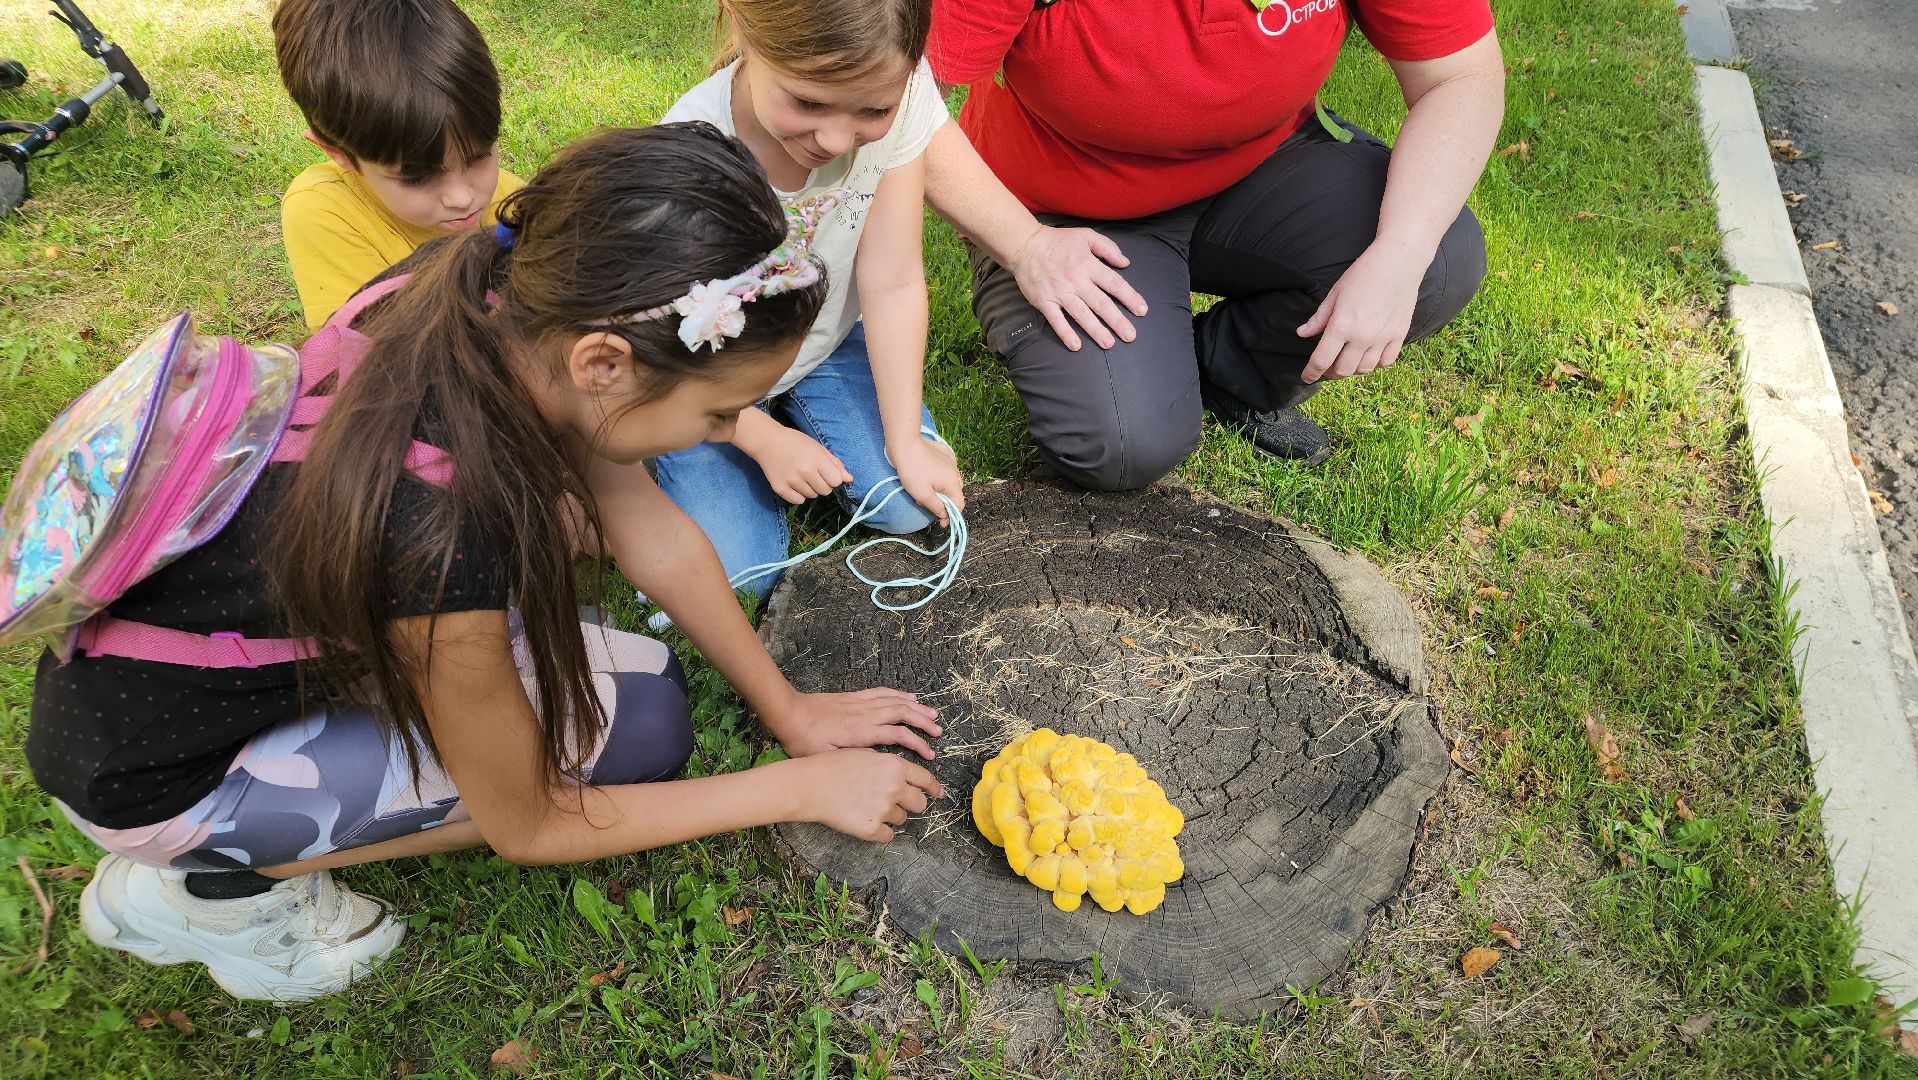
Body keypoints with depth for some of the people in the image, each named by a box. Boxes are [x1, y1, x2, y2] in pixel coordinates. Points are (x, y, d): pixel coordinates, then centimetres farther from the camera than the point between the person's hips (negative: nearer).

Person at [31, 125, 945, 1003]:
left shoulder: (502, 297, -19)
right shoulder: (433, 526, -38)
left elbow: (654, 532, -4)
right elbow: (525, 828, -20)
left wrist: (790, 710, 2)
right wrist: (802, 789, -14)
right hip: (146, 766, -7)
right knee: (637, 723, -12)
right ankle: (216, 884, -1)